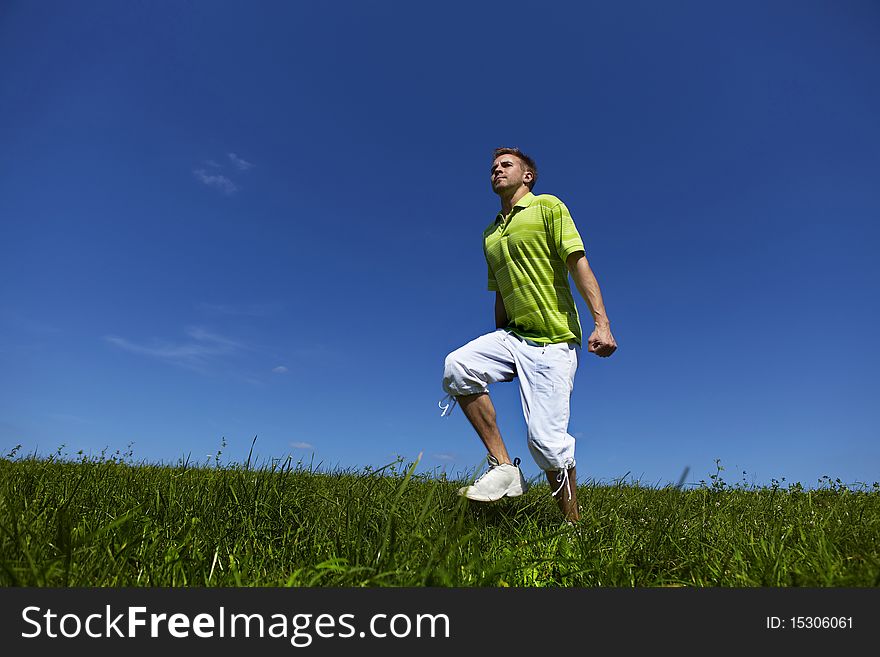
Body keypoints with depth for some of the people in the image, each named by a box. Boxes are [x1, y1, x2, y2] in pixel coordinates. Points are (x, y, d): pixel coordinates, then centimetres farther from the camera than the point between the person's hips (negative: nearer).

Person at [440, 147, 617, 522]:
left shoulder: (548, 206, 3)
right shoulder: (490, 234, 21)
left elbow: (579, 264, -8)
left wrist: (601, 323, -20)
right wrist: (498, 351, 22)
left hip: (554, 340, -6)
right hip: (512, 336, 6)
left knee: (546, 438, -13)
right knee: (457, 367, -22)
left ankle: (573, 525, 9)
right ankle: (503, 466, -12)